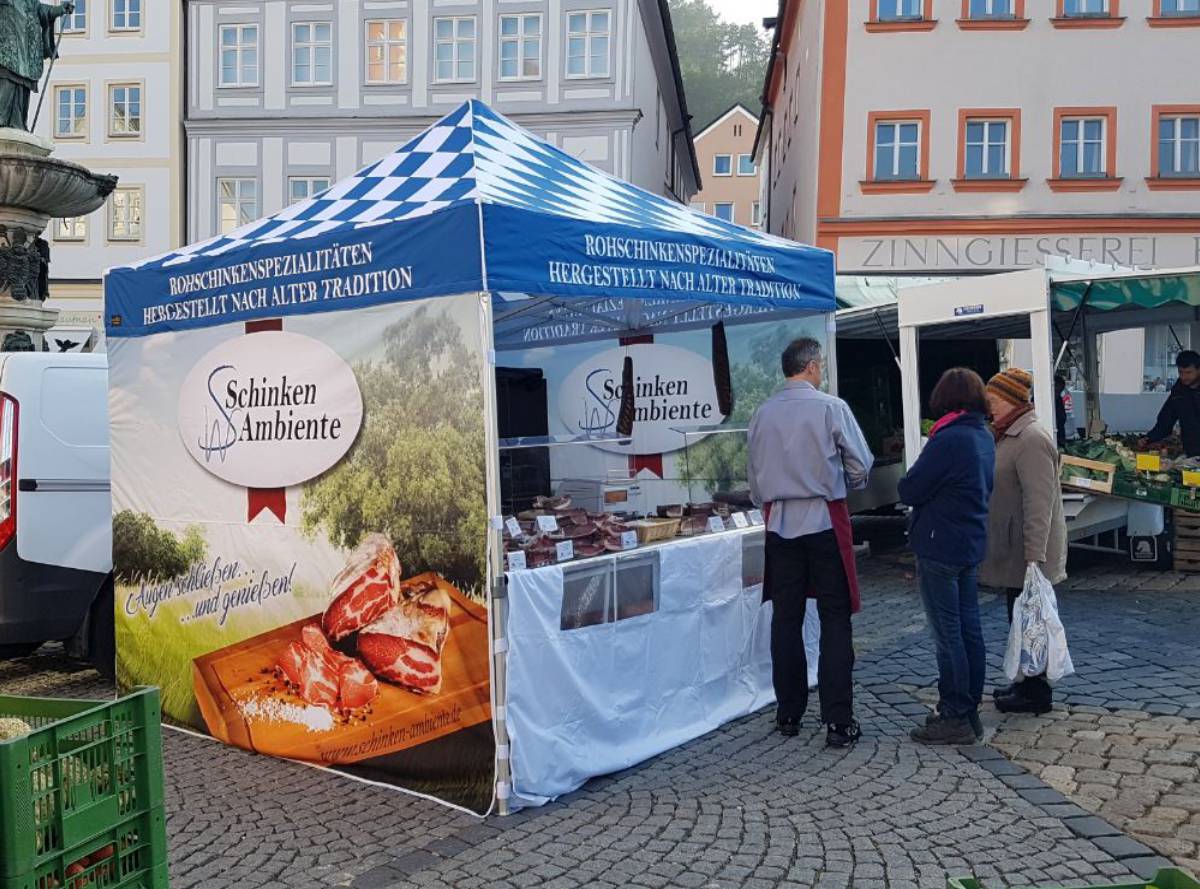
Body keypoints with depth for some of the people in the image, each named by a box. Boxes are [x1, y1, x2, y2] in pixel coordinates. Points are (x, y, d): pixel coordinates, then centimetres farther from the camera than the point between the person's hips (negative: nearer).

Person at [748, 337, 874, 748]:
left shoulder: (762, 414, 3)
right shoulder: (831, 407, -9)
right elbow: (861, 467, -4)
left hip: (780, 522, 4)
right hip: (825, 519, -4)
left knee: (786, 618, 11)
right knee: (835, 620, 3)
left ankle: (788, 713, 19)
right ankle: (838, 721, 2)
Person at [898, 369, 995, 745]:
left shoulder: (949, 440, -19)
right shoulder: (984, 437, 9)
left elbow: (909, 490, -17)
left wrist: (908, 483, 2)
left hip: (940, 548, -9)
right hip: (971, 544, 9)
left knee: (947, 633, -2)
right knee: (969, 629, 13)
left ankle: (955, 717, 5)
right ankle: (970, 712, 22)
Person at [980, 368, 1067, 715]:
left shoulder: (1032, 440, -20)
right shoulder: (1009, 435, 13)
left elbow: (1039, 503, -25)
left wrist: (1034, 557, -27)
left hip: (1027, 553, -10)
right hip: (1012, 550, 10)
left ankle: (1036, 694, 12)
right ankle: (1026, 683, 30)